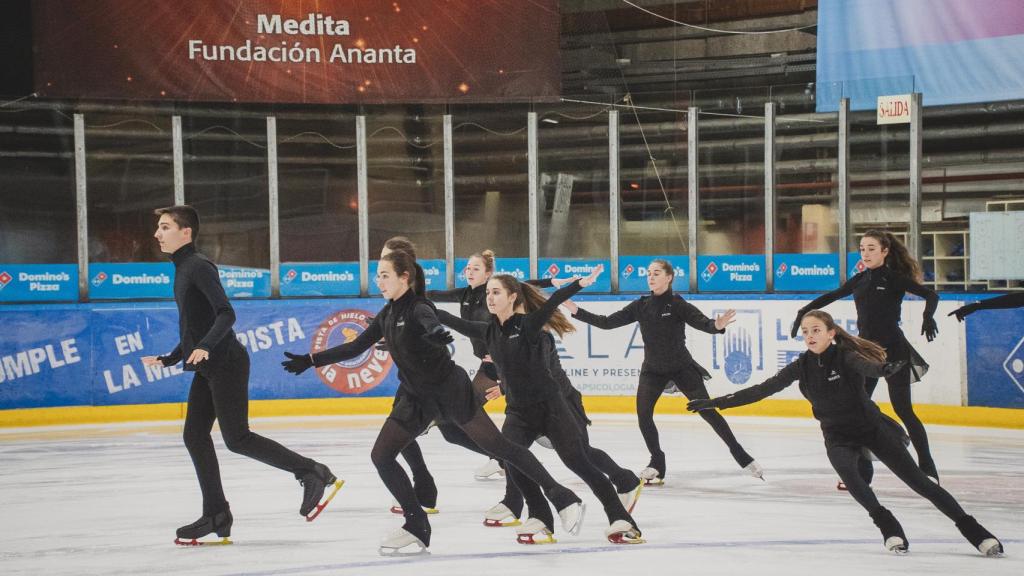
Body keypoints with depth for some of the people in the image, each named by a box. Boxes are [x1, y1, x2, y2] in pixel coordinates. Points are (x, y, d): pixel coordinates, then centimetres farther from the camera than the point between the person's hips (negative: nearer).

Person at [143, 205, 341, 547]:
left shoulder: (199, 267, -13)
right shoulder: (182, 269, 17)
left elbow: (226, 314, -23)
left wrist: (206, 347, -35)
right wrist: (169, 359, 28)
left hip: (226, 364, -10)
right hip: (208, 367, 10)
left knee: (237, 439, -10)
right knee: (195, 435, 7)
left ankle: (311, 473, -4)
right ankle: (216, 516, 11)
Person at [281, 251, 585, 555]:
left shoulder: (418, 308, -17)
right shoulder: (387, 315, 7)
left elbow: (431, 324, -40)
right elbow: (355, 347, 14)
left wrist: (437, 335, -65)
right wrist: (311, 360, 11)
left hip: (450, 390, -8)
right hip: (416, 396, 8)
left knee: (498, 446, -8)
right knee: (381, 456, -1)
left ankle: (563, 498, 1)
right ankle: (417, 527, 6)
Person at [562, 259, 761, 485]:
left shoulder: (679, 305, -13)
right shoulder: (640, 307, -2)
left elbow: (703, 323, -26)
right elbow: (607, 322, -2)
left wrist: (717, 325, -49)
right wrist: (576, 311, -9)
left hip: (682, 367, -3)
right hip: (652, 370, 3)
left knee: (707, 411, -6)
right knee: (643, 414, -13)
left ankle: (740, 454, 6)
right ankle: (657, 462, 5)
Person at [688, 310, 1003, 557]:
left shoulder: (846, 357, -17)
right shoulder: (802, 367, -5)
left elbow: (870, 368, -39)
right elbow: (762, 390, -5)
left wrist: (887, 368, -64)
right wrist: (716, 403, -9)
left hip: (872, 428, -3)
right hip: (838, 437, 3)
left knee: (920, 482, -7)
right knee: (846, 470, -31)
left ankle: (972, 530, 0)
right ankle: (888, 526, -23)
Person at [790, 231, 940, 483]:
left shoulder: (895, 278, -7)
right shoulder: (860, 280, 9)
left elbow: (931, 295, -15)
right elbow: (831, 296, 20)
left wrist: (928, 317, -32)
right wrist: (804, 312, 16)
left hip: (893, 349, -6)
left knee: (902, 409, -6)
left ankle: (927, 467, 2)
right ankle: (861, 469, 8)